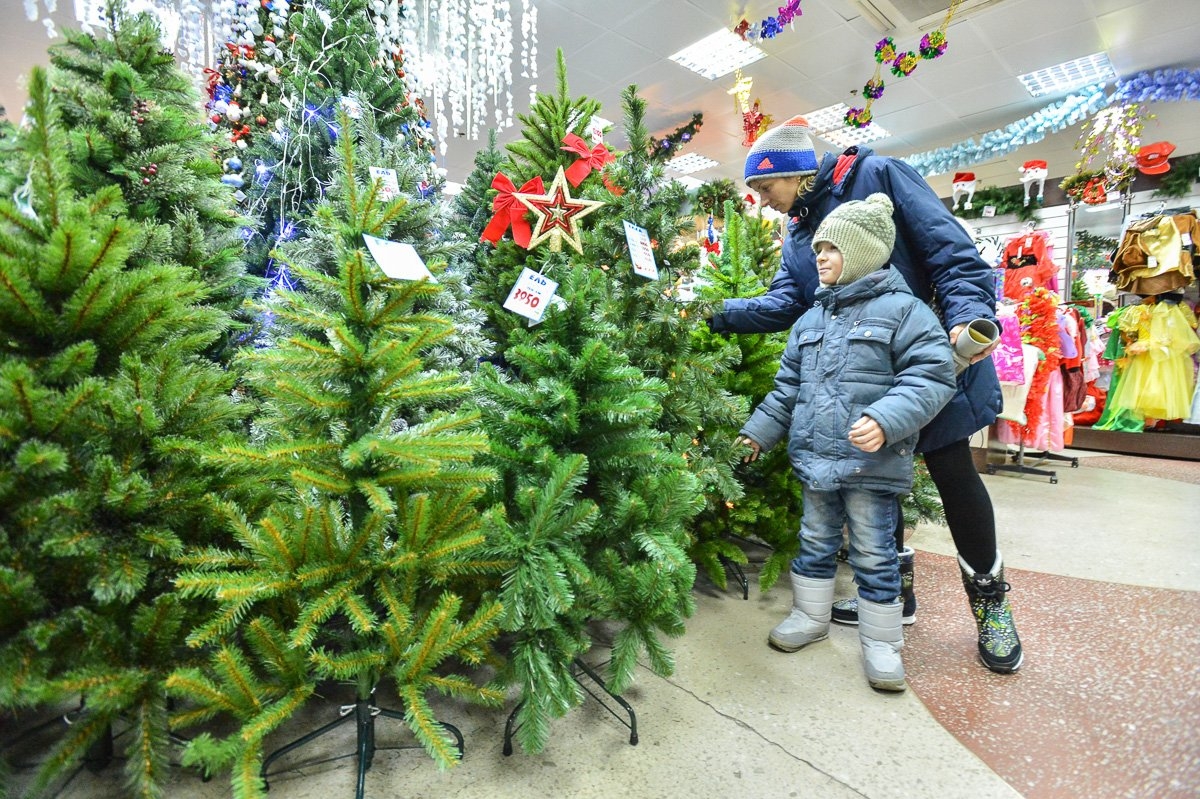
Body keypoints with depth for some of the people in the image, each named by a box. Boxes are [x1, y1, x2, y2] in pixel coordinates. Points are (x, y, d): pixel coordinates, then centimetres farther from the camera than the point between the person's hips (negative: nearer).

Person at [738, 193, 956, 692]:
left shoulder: (902, 310, -7)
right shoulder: (812, 318, 12)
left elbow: (931, 377, -14)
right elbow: (788, 385, 17)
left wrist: (886, 420, -28)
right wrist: (759, 432, 14)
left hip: (872, 463, -6)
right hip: (814, 457, 6)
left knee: (874, 555, 7)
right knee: (815, 544, 19)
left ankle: (881, 642, 27)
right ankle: (811, 616, 38)